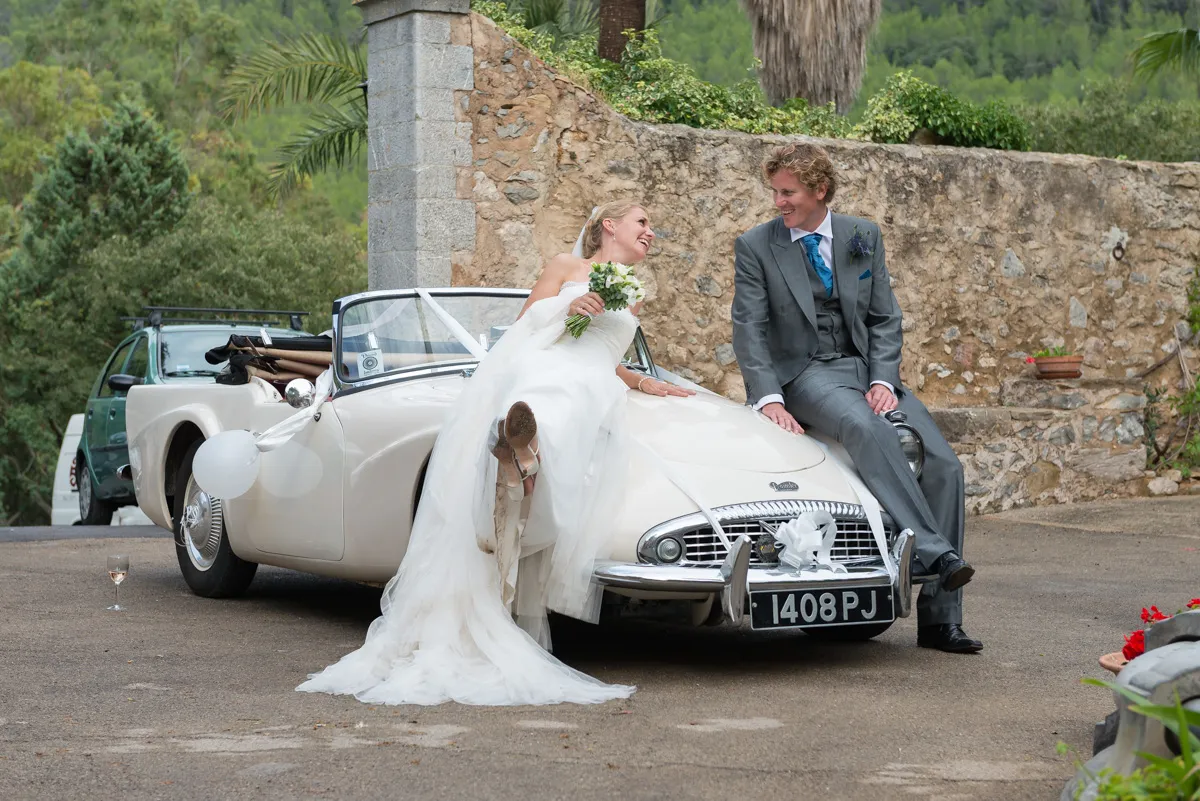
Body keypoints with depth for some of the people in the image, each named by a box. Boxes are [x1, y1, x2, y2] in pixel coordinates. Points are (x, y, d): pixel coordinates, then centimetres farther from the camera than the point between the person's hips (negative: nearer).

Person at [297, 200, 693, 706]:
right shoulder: (565, 268, 22)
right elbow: (522, 329, 16)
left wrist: (647, 384, 29)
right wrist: (565, 308, 3)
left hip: (591, 396, 2)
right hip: (536, 373, -2)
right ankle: (516, 442, -62)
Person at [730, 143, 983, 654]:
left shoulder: (864, 236, 10)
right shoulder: (755, 247, 2)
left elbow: (884, 318, 8)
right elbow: (748, 328, -5)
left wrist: (883, 381, -9)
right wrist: (769, 398, -19)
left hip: (868, 368, 4)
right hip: (804, 375, -4)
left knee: (943, 465, -13)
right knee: (866, 427, -39)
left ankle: (938, 620, -8)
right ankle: (934, 554, -42)